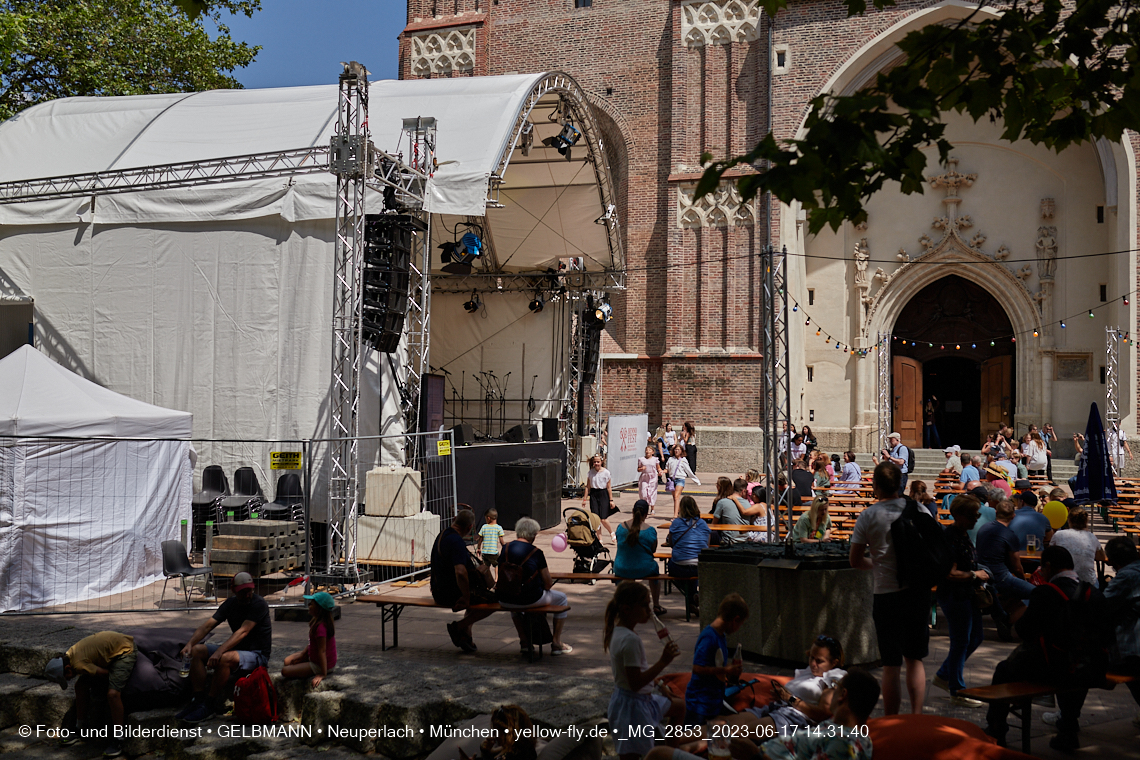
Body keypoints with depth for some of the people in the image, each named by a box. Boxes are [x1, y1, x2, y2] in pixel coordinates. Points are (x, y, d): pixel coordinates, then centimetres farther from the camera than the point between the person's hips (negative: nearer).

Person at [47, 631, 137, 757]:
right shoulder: (69, 654, -1)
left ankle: (118, 741, -18)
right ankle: (80, 729, 22)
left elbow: (105, 673, -19)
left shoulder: (78, 665, -28)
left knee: (113, 693, -26)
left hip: (124, 651, -10)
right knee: (81, 685, 6)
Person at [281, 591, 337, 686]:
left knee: (285, 671, -12)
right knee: (288, 661, 15)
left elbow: (322, 651, -30)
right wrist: (302, 654, 6)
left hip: (319, 665, -10)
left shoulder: (320, 627, -32)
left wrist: (323, 674, -27)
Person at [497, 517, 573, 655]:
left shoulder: (506, 549, 4)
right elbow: (548, 584, -5)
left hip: (505, 602, 5)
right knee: (561, 598, 23)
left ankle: (525, 643, 41)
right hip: (530, 600, -5)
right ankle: (556, 644, 25)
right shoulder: (536, 552, -9)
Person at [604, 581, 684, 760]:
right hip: (632, 704, -10)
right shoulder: (630, 640, -27)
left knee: (679, 706, 27)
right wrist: (663, 661, -27)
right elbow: (636, 683, -29)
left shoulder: (618, 631, 3)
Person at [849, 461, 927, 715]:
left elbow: (855, 560, -2)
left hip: (887, 593, -2)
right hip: (919, 590, 3)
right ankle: (917, 717, 13)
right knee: (915, 659, 14)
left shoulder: (868, 516, -6)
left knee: (891, 664, 5)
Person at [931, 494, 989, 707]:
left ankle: (943, 676, 31)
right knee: (960, 642, -1)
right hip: (954, 596, -10)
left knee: (974, 638, 17)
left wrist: (978, 575, 12)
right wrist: (974, 575, -15)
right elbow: (950, 573, -26)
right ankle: (957, 692, 10)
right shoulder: (951, 537, -20)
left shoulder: (963, 535, 12)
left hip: (967, 595, 10)